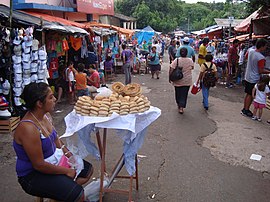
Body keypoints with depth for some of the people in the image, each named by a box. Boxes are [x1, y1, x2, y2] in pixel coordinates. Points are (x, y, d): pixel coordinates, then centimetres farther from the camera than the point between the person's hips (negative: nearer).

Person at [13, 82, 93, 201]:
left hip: (53, 161, 9)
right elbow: (38, 165, -27)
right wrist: (66, 171, -16)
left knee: (88, 169, 12)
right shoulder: (28, 128, -31)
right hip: (32, 175, -9)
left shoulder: (46, 115, -4)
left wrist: (68, 154, -1)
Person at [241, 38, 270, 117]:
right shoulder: (261, 58, -24)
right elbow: (261, 71, -20)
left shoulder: (250, 51, -2)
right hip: (254, 79, -8)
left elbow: (246, 57, 20)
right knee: (250, 95, 5)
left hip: (247, 77, 8)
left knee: (247, 94, 18)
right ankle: (246, 111, 15)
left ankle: (244, 109, 27)